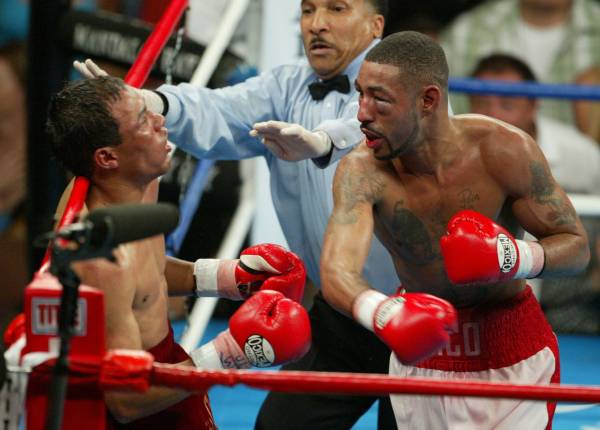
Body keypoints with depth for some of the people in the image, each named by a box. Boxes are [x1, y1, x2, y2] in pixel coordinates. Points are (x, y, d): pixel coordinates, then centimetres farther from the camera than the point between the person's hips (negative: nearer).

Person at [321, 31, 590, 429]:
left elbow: (577, 246, -12)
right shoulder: (362, 172, -21)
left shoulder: (505, 151, -22)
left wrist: (514, 259, -34)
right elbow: (337, 271, -36)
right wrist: (383, 314, -60)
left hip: (512, 355, -2)